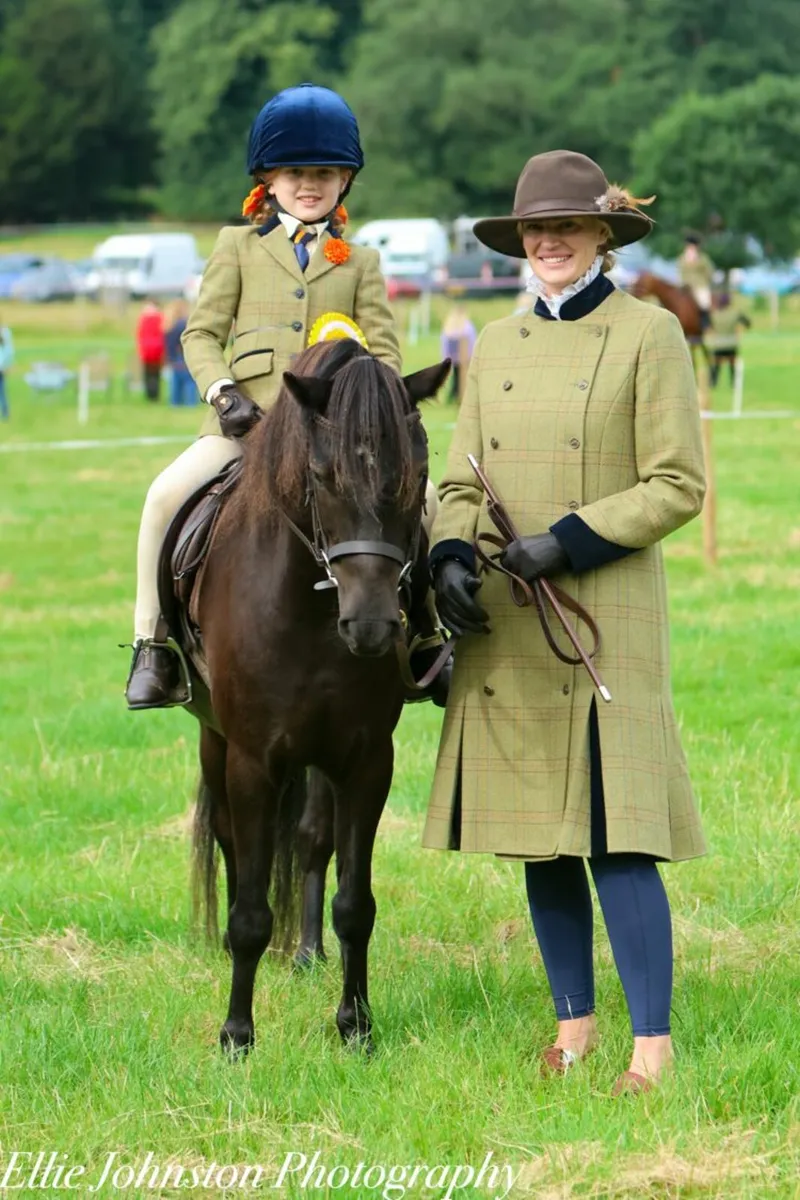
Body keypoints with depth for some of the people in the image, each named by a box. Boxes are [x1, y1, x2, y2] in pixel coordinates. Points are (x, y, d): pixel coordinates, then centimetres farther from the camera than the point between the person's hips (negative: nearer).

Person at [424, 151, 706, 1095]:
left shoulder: (649, 336, -2)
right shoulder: (496, 347, 14)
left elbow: (678, 486, -7)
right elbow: (462, 480, 14)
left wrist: (572, 539, -16)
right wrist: (451, 558, -6)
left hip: (606, 618, -5)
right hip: (504, 626, 6)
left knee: (613, 835, -11)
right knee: (537, 836, 9)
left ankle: (652, 1045, -8)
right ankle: (574, 1023, 19)